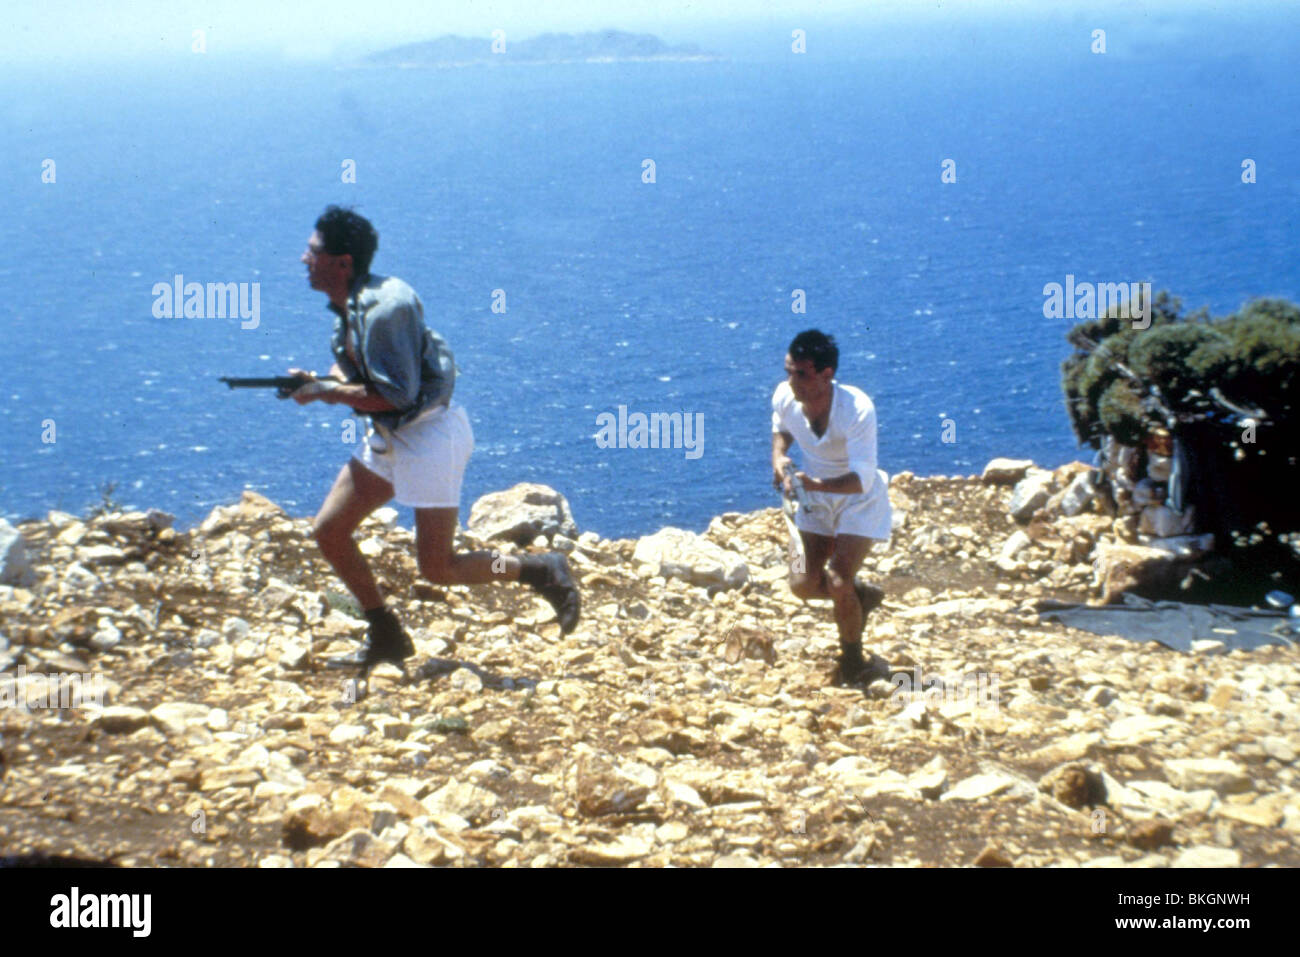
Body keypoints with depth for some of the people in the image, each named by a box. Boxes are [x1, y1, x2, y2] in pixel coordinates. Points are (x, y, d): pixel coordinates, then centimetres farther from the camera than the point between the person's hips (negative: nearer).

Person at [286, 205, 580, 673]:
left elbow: (395, 396, -25)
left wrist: (328, 393, -19)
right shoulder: (345, 306, 5)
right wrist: (318, 384, -4)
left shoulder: (383, 308, -24)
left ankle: (543, 572, 11)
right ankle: (386, 638, 18)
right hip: (389, 438, 10)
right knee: (329, 530, 6)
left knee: (437, 568, -7)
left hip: (430, 433, -10)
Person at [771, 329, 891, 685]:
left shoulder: (857, 410, -34)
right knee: (804, 584, -1)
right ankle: (860, 595, 33)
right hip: (817, 498, 5)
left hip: (860, 500, -5)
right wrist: (778, 457, -12)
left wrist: (815, 484, -52)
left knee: (838, 583, -16)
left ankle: (852, 666, 8)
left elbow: (862, 479, -36)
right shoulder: (784, 397, -18)